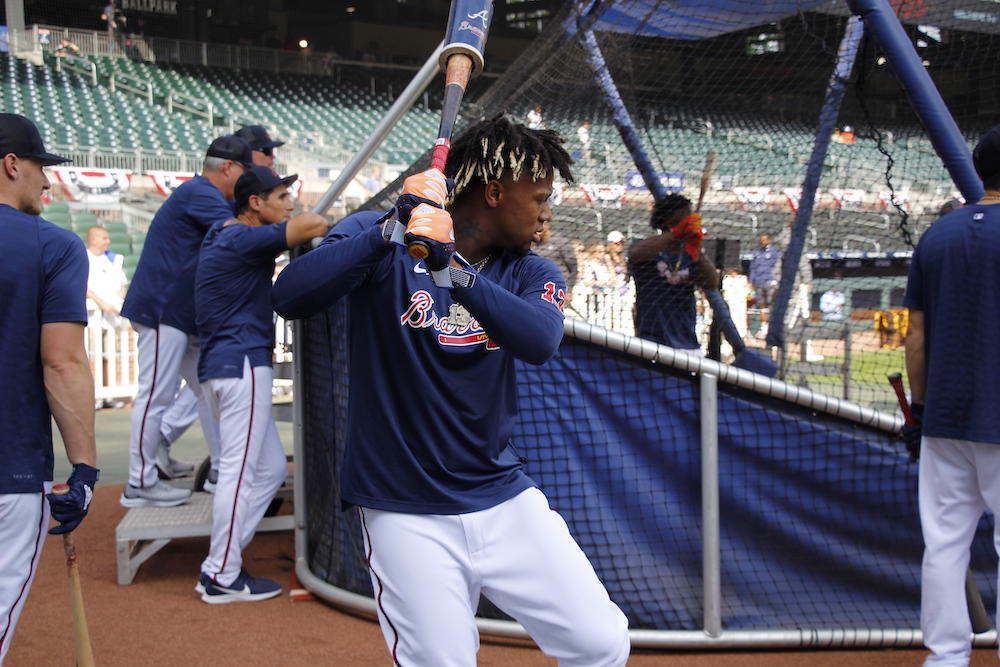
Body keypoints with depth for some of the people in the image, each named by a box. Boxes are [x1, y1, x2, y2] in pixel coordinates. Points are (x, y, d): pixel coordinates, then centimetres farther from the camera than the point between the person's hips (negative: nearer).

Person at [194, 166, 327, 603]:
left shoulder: (222, 236, 17)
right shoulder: (244, 239, -13)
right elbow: (314, 224, -22)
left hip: (222, 366, 11)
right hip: (241, 364, -11)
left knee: (271, 469, 13)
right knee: (239, 470, -5)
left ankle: (219, 566, 16)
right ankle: (221, 578, 2)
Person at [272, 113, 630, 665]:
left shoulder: (532, 273, 5)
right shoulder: (379, 240, -4)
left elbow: (540, 342, -18)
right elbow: (289, 298, -20)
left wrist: (457, 271, -33)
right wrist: (389, 232, -30)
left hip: (505, 500, 4)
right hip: (406, 513, -3)